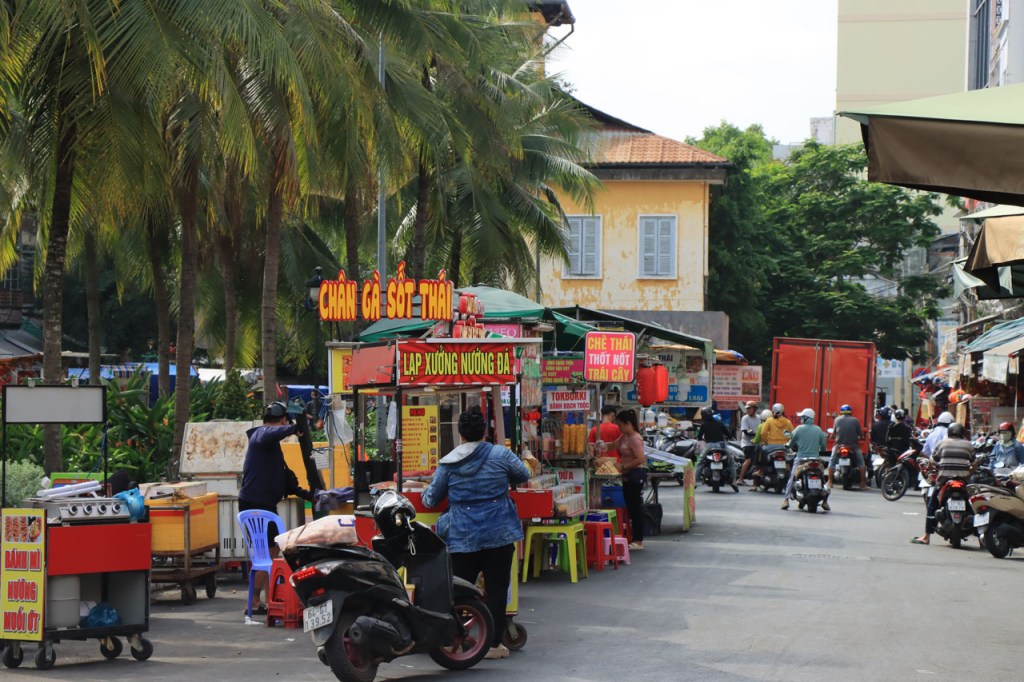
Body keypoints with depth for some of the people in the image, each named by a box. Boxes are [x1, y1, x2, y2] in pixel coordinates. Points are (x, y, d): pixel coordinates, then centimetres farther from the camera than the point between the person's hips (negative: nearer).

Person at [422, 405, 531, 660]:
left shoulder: (447, 464, 2)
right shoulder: (500, 455, -3)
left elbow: (431, 499, 11)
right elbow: (524, 475, 14)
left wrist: (427, 494, 35)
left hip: (462, 538, 2)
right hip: (499, 534, -1)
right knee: (496, 589, 4)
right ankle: (493, 644, 5)